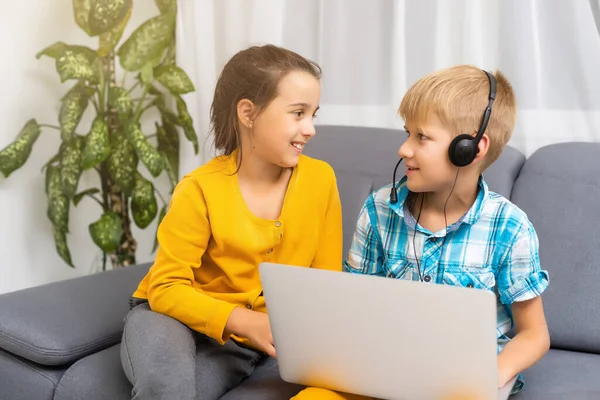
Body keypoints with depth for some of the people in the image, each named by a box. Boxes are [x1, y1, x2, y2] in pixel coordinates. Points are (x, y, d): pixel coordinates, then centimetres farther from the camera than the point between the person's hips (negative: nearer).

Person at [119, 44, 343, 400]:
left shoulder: (320, 180, -6)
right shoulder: (200, 190, -15)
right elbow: (167, 288, -16)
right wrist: (243, 321, -31)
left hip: (278, 338, 4)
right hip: (197, 325, -4)